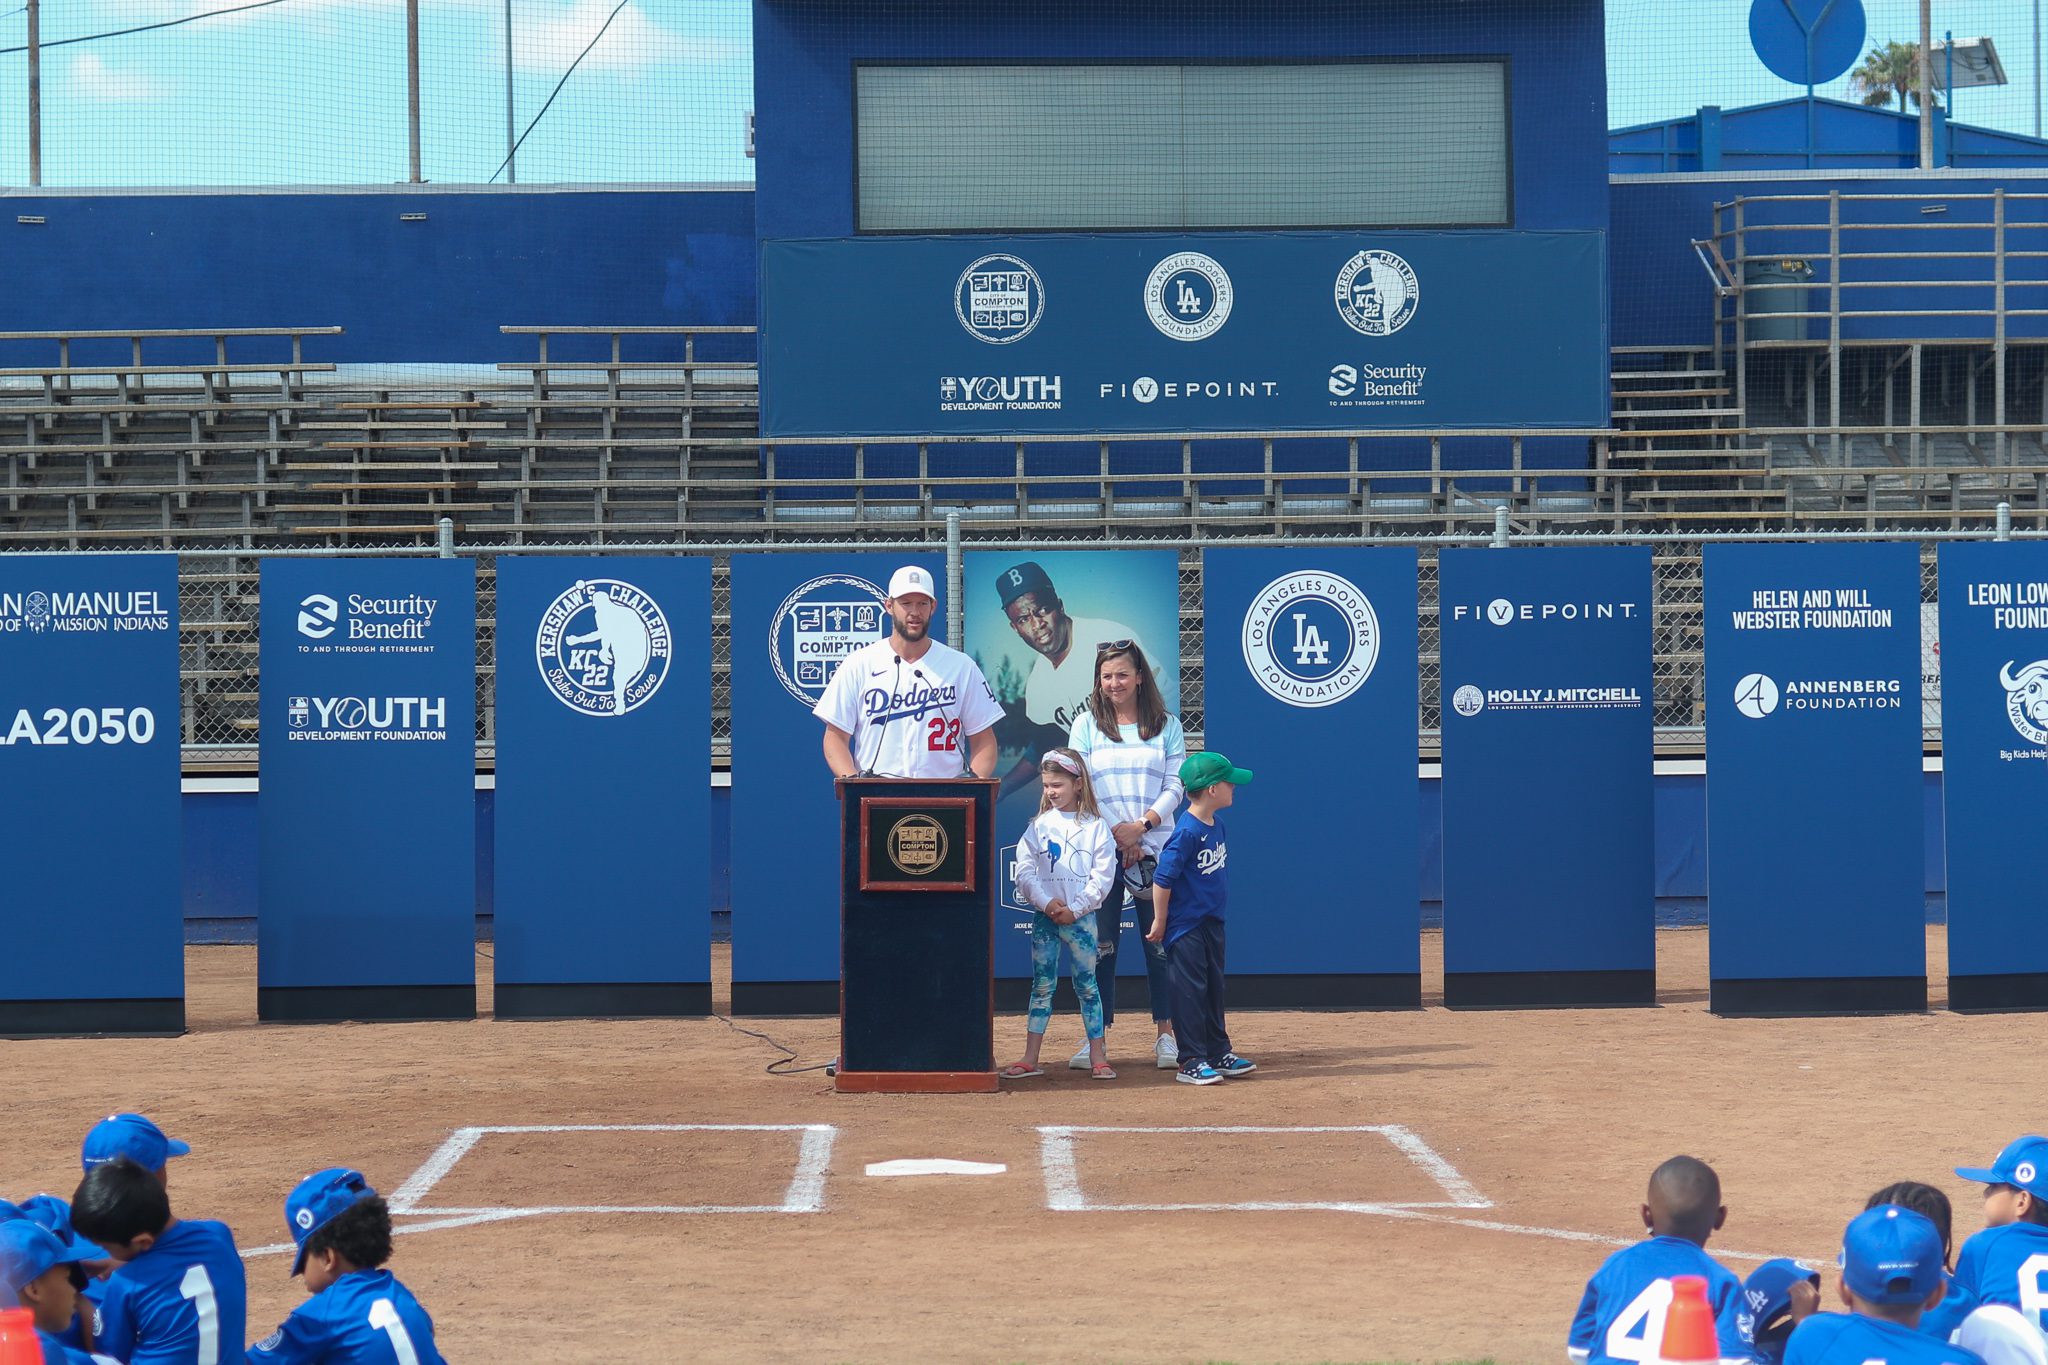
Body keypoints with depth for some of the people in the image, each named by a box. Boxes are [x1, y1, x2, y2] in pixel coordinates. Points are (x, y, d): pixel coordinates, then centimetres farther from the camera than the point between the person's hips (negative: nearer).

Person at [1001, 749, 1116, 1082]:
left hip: (1081, 916, -2)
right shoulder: (1039, 826, 6)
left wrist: (1075, 908, -11)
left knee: (1086, 986, 2)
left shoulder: (1095, 827, 1)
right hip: (1044, 916, 2)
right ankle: (1030, 1059, 5)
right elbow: (1025, 872, 0)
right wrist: (1047, 903, -12)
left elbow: (1103, 876, -4)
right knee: (1042, 986, 4)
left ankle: (1097, 1057, 6)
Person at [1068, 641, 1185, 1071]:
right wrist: (1115, 835, -9)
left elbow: (1175, 786, 3)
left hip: (1156, 850, 0)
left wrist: (1142, 825, -12)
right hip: (1100, 851, 0)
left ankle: (1166, 1035, 6)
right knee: (1100, 945, -2)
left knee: (1160, 943, 0)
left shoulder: (1167, 726, 9)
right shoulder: (1086, 725, 8)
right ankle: (1097, 1036, 3)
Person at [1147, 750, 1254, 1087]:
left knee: (1214, 987, 15)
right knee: (1191, 991, -3)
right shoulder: (1187, 832, -22)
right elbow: (1162, 878, -21)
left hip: (1212, 921, 9)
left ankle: (1218, 1054, 25)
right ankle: (1192, 1062, 3)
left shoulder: (1216, 823, 5)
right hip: (1186, 926, -9)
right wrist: (1160, 922, -15)